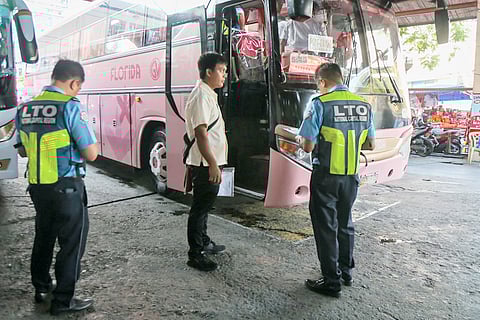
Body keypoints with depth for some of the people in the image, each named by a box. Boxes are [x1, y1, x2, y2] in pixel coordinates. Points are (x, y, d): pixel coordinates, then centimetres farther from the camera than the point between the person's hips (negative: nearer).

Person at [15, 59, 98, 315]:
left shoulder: (25, 109, 6)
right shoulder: (71, 106, -15)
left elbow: (23, 151, 17)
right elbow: (91, 154, -15)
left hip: (37, 186, 7)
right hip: (66, 186, -7)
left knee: (43, 237, 23)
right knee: (72, 242, 6)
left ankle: (41, 288, 39)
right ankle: (63, 300, 15)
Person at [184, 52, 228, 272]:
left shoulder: (209, 95, 16)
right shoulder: (201, 96, -16)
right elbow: (200, 134, -23)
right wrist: (213, 164, -27)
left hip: (210, 162, 10)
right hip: (205, 164, -10)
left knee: (205, 204, 20)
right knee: (200, 207, -2)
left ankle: (204, 242, 36)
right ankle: (195, 255, 9)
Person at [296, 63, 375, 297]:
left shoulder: (320, 104, -13)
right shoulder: (364, 105, 3)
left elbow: (308, 146, -17)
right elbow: (370, 145, 10)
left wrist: (300, 140, 5)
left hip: (326, 176, -5)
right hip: (351, 176, 6)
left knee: (326, 228, 7)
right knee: (345, 224, 22)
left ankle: (332, 281, 17)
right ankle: (346, 272, 36)